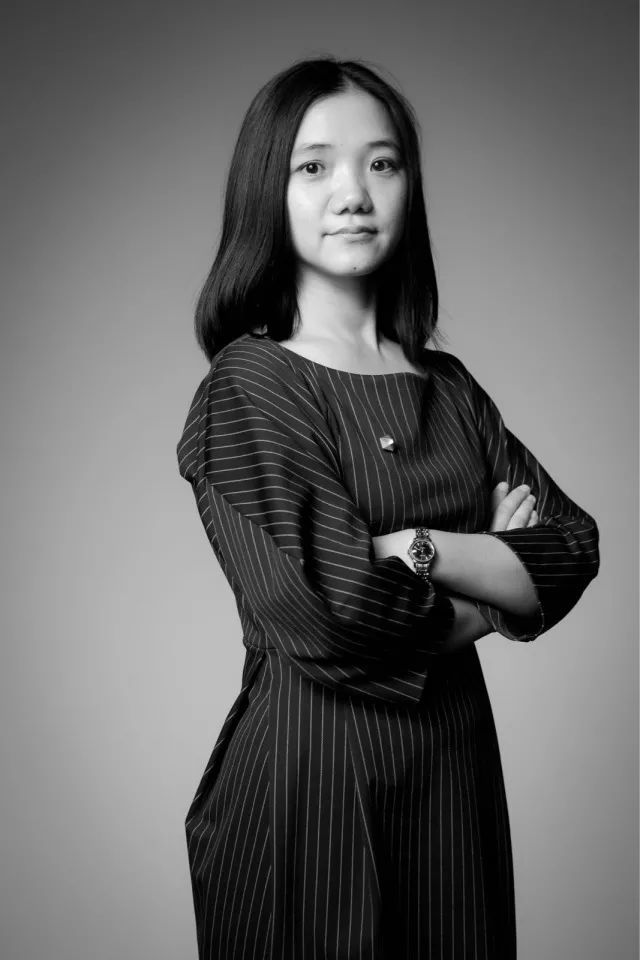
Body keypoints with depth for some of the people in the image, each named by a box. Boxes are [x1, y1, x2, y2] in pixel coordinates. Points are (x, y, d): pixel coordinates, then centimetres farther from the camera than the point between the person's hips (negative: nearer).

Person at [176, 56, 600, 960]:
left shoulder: (445, 384, 8)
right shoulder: (247, 385, -10)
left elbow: (573, 548, -2)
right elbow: (339, 611, -21)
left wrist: (422, 549, -17)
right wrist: (495, 576, -6)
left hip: (458, 757, 5)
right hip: (307, 771, -5)